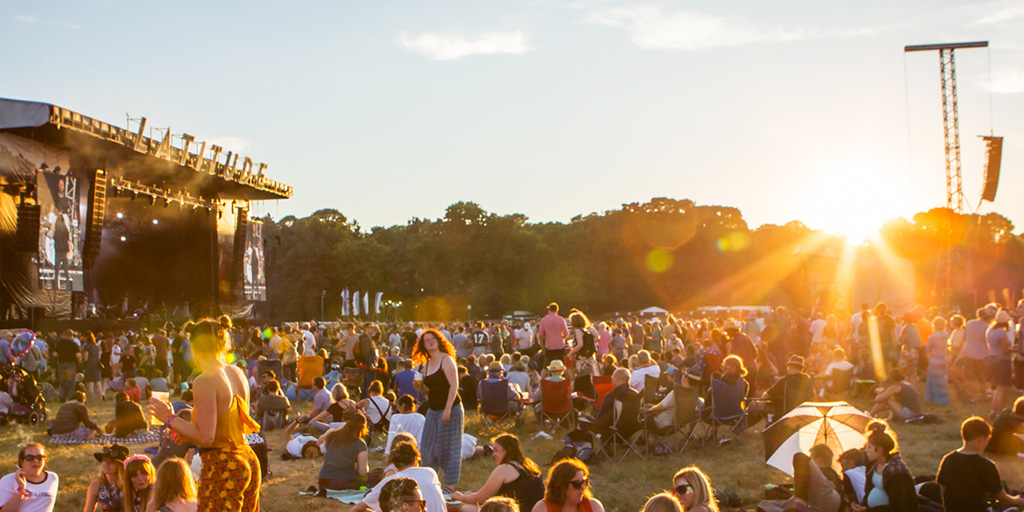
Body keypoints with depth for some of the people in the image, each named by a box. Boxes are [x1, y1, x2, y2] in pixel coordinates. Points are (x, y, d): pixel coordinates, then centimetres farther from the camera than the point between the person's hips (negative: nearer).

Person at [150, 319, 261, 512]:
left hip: (222, 467, -8)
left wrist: (170, 419, -8)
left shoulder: (204, 381, -16)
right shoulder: (238, 373, 8)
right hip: (248, 462, 8)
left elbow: (205, 437, -19)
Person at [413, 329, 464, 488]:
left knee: (448, 446, -3)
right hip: (433, 409, 7)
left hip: (450, 409, -7)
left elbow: (454, 385, -17)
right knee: (428, 446, 9)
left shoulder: (446, 360, -10)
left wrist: (448, 409, -23)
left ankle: (450, 483, 6)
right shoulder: (426, 364, 13)